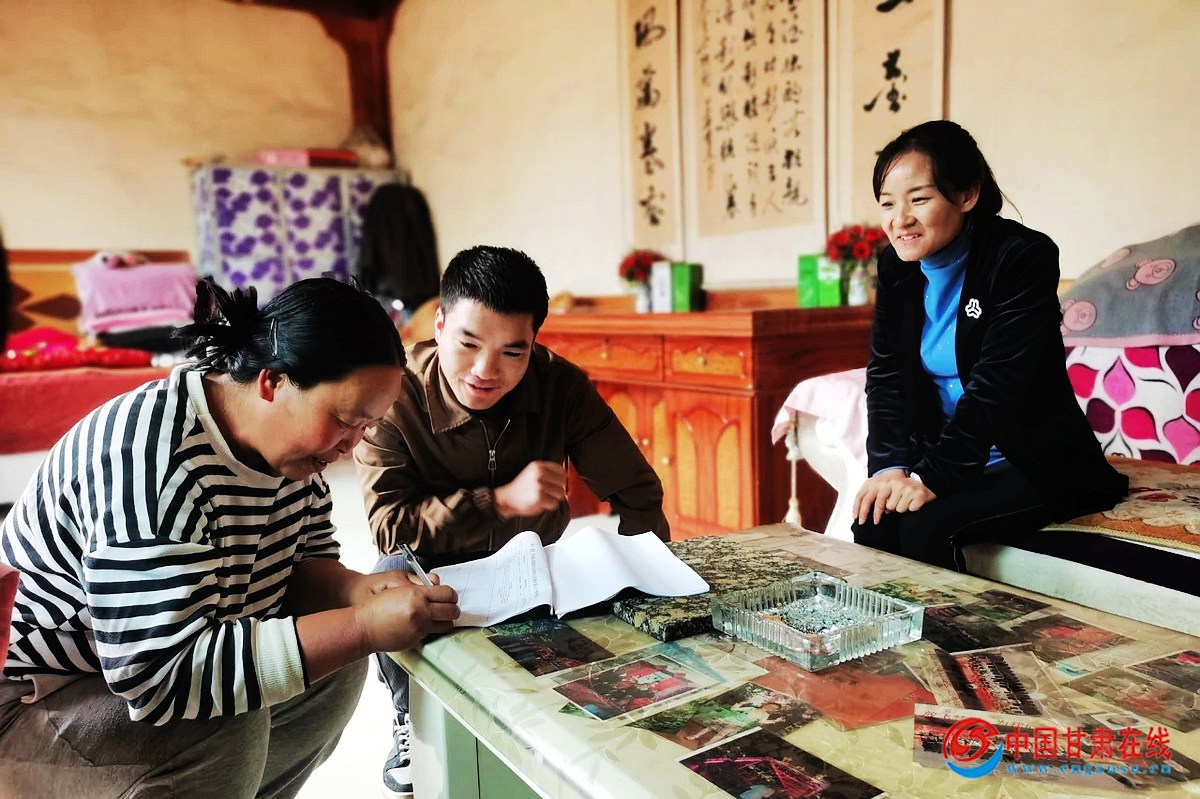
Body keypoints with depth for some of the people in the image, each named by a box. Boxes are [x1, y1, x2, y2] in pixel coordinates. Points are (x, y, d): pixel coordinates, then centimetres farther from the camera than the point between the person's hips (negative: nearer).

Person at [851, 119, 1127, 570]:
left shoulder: (1024, 257, -16)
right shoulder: (898, 267, 1)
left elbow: (996, 384, -23)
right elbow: (886, 374, -2)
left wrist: (932, 477, -27)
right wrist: (889, 466, -16)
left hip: (1034, 463, -5)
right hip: (941, 455, 5)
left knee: (925, 526, -26)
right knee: (872, 524, -19)